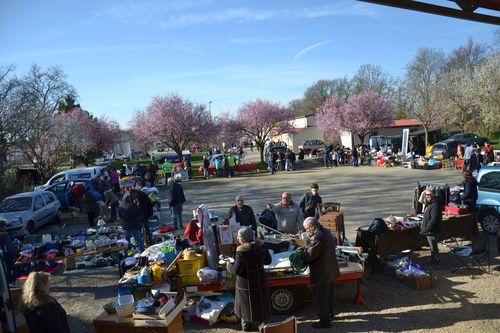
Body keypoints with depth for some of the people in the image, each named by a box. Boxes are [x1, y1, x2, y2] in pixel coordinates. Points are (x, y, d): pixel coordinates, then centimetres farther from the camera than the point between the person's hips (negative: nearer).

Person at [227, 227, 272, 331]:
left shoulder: (241, 252, -24)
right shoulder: (259, 247, -9)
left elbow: (236, 271, -22)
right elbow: (268, 261, 4)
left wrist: (229, 265, -3)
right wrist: (265, 251, 19)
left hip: (246, 283, -4)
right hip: (260, 281, 4)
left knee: (246, 305, 17)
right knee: (259, 304, 20)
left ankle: (246, 326, 33)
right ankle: (257, 325, 35)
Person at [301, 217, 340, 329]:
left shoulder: (316, 237, -25)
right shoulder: (327, 232, 5)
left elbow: (309, 256, -25)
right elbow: (334, 242, 24)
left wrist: (303, 248, -6)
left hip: (322, 274, -10)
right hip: (332, 271, 10)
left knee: (322, 297, 3)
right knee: (330, 294, 23)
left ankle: (325, 321, 12)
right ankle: (330, 314, 39)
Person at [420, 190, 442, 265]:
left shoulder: (435, 205, -22)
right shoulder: (428, 204, 12)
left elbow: (433, 220, -27)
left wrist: (426, 229, -22)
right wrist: (423, 227, 16)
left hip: (432, 231, -11)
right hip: (429, 231, 11)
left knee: (433, 248, 1)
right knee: (433, 248, 21)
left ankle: (435, 262, 12)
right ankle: (433, 261, 33)